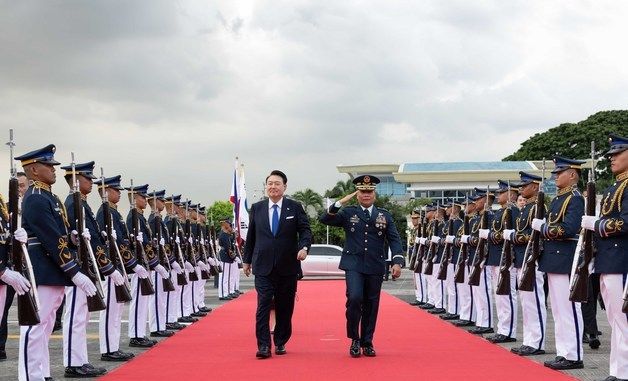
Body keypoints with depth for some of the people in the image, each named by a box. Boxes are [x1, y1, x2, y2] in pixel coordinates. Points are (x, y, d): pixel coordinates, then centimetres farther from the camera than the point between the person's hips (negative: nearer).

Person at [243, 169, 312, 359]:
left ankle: (280, 343, 19)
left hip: (287, 266, 0)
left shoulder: (295, 208, 2)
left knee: (285, 307, 7)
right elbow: (251, 236, 13)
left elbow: (305, 230, -2)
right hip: (263, 266, 0)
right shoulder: (257, 208, 7)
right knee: (263, 306, -8)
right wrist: (247, 260, 15)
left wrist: (304, 246, -22)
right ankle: (264, 345, -8)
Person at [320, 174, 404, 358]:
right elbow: (324, 219, -4)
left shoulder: (384, 215, 9)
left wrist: (397, 262, -10)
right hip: (354, 265, -2)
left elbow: (394, 240, 4)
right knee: (354, 298, -19)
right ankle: (354, 339, -1)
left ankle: (367, 342, 20)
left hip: (375, 267, 2)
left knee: (371, 305, 6)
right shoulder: (348, 212, 6)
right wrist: (339, 203, -16)